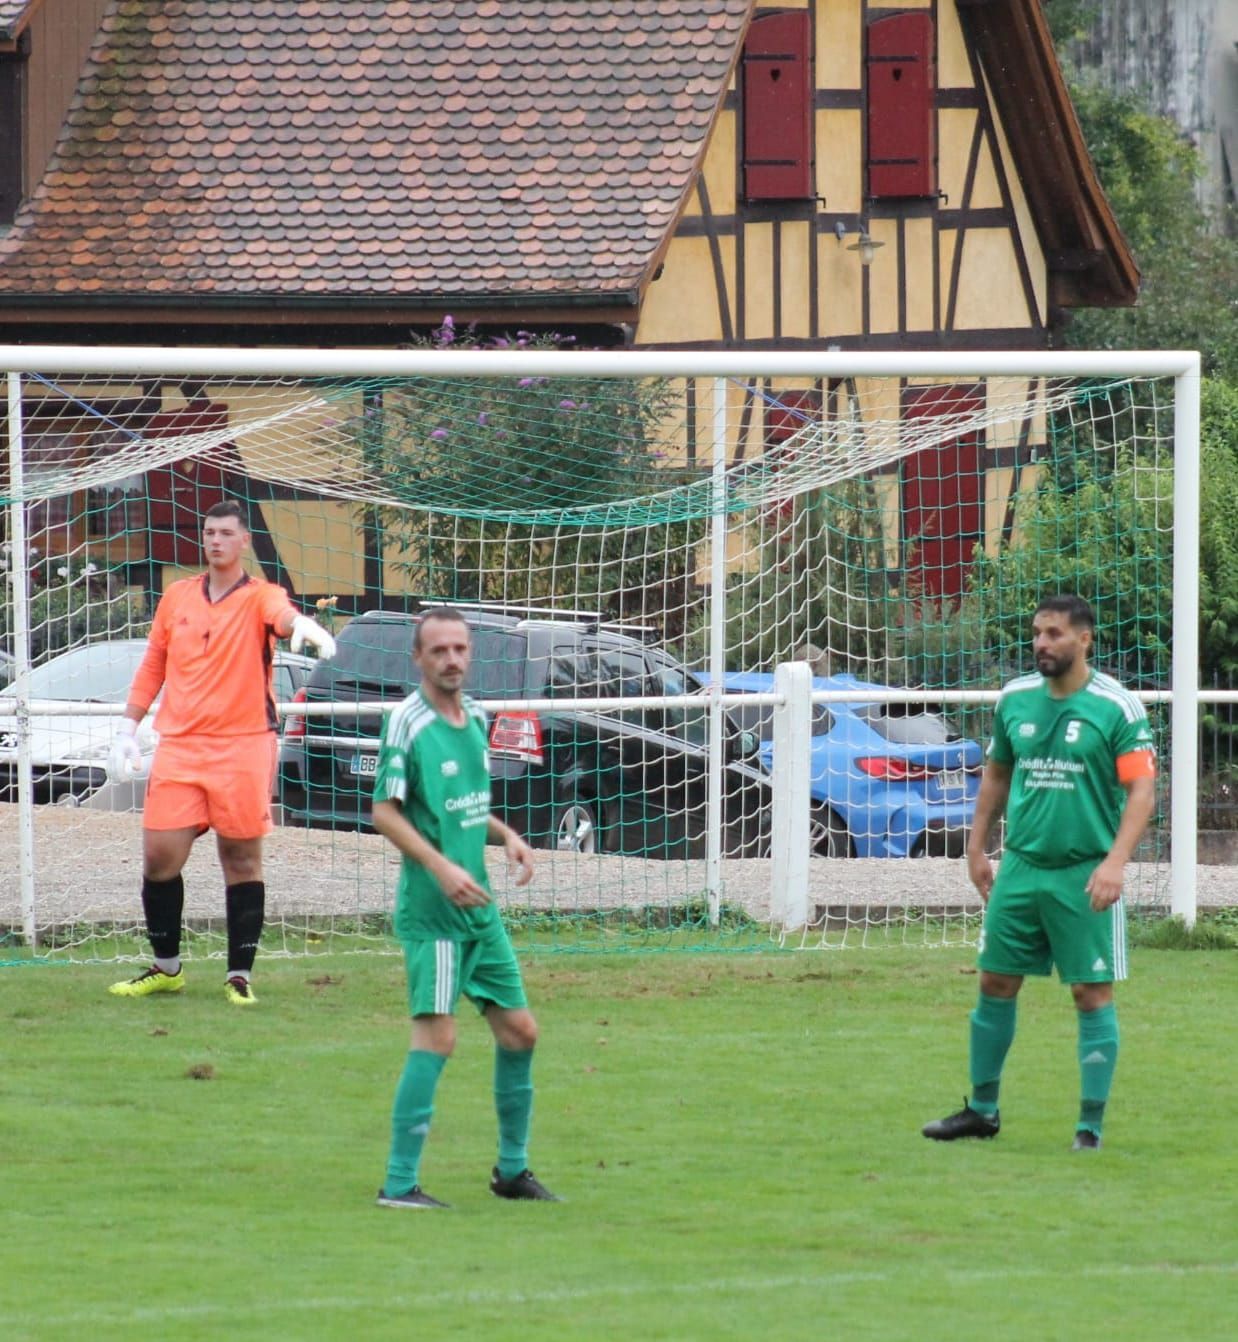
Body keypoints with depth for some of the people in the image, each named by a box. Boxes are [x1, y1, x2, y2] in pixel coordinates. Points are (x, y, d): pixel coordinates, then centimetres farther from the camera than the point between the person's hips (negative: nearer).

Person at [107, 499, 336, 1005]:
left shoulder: (259, 597, 0)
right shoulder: (176, 598, 12)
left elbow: (282, 615, -24)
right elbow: (152, 667, 20)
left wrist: (302, 624, -48)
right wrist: (127, 730, 15)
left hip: (243, 745, -3)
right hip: (178, 745, 3)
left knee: (242, 859, 0)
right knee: (159, 855, -1)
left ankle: (239, 974, 8)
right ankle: (165, 967, 16)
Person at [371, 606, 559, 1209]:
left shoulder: (474, 717, 12)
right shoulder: (407, 723, -12)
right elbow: (384, 812, -14)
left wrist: (506, 836, 6)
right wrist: (440, 866, -23)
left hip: (479, 904, 8)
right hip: (430, 906, -8)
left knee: (519, 1030, 12)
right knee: (436, 1035, -14)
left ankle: (512, 1169, 26)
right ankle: (399, 1182, -10)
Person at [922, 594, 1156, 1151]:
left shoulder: (1117, 707, -8)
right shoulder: (1015, 699, 7)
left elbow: (1141, 791, -11)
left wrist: (1115, 861, -21)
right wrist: (977, 847, 16)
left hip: (1084, 874, -5)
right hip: (1020, 867, 5)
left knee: (1093, 994, -3)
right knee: (995, 983, 8)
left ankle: (1091, 1125, 3)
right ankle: (983, 1109, 21)